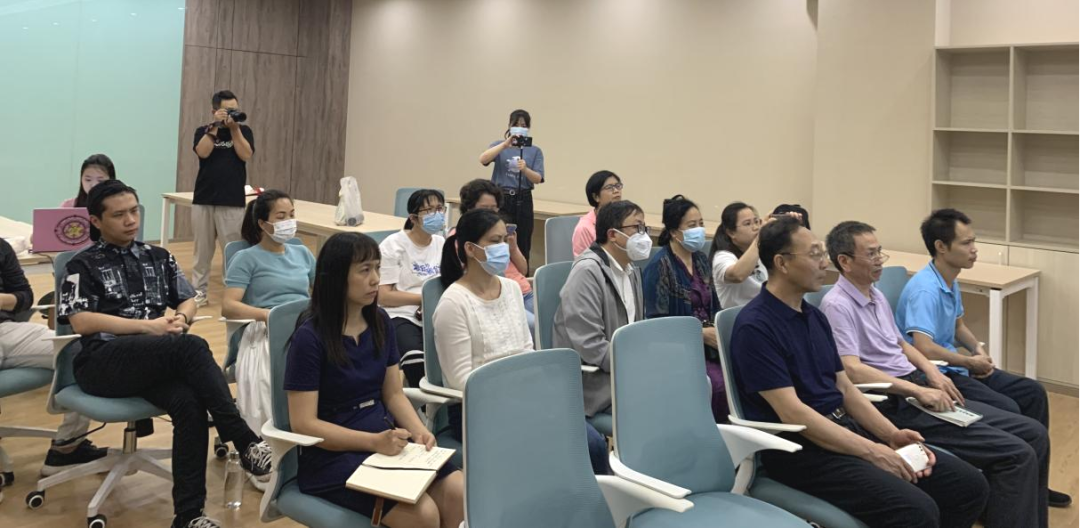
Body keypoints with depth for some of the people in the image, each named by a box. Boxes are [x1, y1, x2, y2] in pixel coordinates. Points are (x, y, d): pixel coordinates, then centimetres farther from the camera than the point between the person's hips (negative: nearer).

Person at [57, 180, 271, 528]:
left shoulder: (158, 258, 21)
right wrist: (149, 325, -13)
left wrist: (180, 318, -4)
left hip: (159, 362, 4)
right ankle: (244, 440, -33)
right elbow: (80, 322, -7)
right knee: (192, 347, -33)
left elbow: (189, 301, 22)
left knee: (189, 403, -31)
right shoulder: (84, 265, 7)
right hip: (103, 363, -4)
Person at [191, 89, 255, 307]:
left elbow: (246, 155, -9)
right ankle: (199, 291, 14)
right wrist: (215, 126, -14)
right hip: (203, 200, 1)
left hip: (233, 203, -1)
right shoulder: (204, 131, 6)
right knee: (202, 250, 7)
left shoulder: (244, 131, 7)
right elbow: (203, 152, -13)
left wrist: (234, 128, -10)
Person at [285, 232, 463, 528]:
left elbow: (393, 394, 11)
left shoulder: (380, 321, 6)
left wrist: (419, 431, -9)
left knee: (460, 494, -19)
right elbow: (304, 424, -15)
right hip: (331, 454, -6)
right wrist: (374, 442, -24)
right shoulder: (310, 337, -13)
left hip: (386, 441, 6)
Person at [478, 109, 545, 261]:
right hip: (501, 199, -1)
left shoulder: (535, 151, 6)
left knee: (522, 246, 3)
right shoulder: (500, 145, 4)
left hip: (523, 201, 1)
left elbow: (538, 179, -4)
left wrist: (525, 169, -25)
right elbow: (483, 160, -15)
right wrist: (505, 144, -26)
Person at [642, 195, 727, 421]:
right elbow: (657, 321, -11)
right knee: (719, 384, -29)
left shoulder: (701, 260, 14)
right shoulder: (660, 266, -7)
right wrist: (702, 333, -16)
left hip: (708, 344, 6)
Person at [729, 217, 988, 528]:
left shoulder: (814, 315, 14)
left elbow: (845, 388, 15)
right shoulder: (755, 327, -15)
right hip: (800, 447, -9)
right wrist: (871, 451, -19)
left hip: (846, 428, 9)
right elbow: (792, 413, -19)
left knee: (969, 485, -1)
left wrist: (891, 435, 0)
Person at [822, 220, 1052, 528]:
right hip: (894, 405, -9)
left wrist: (931, 372, 6)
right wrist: (917, 390, -25)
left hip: (920, 390, 9)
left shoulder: (877, 296, 15)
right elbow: (851, 369, -24)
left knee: (1034, 434, 4)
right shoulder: (837, 305, -14)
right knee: (1016, 454, -18)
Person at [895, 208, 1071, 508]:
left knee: (1033, 392, 7)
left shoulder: (951, 282, 8)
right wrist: (971, 362, -17)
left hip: (956, 367, 10)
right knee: (1007, 411, -24)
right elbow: (924, 349, -33)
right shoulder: (925, 289, -24)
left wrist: (979, 350, 4)